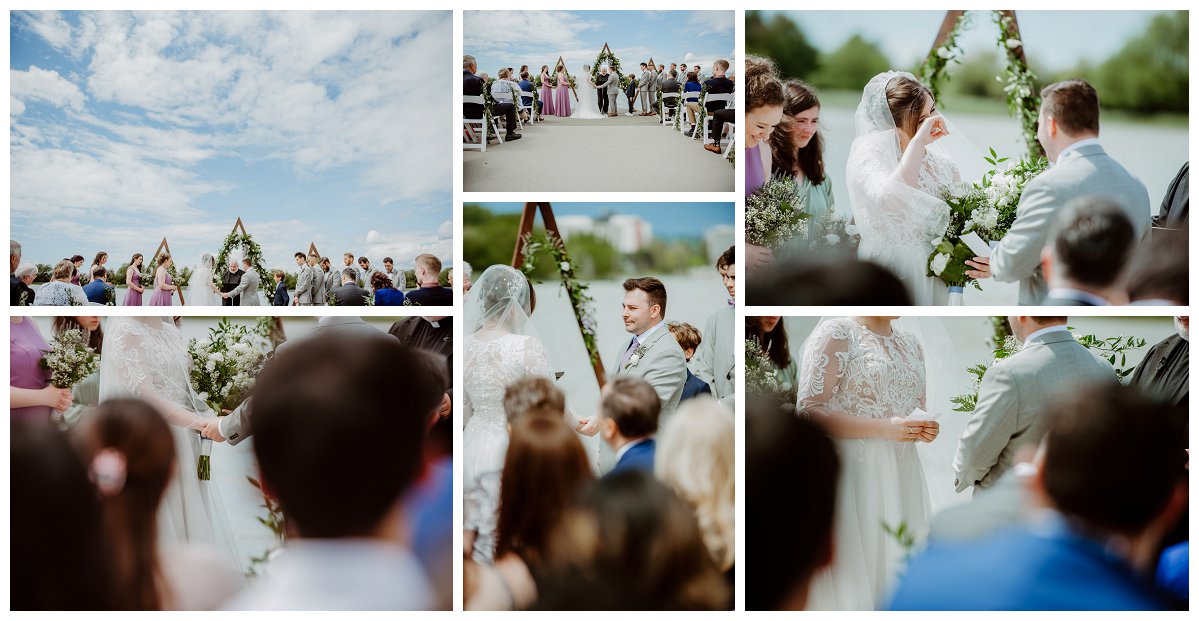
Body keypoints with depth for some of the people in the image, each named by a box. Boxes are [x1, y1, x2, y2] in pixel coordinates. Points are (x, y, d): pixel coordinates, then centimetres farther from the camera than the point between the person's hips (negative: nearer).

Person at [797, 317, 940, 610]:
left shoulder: (911, 343, 15)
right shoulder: (836, 333, -6)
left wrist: (926, 429, 0)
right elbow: (810, 411, -14)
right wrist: (883, 428, -21)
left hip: (901, 475, 7)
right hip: (851, 473, -6)